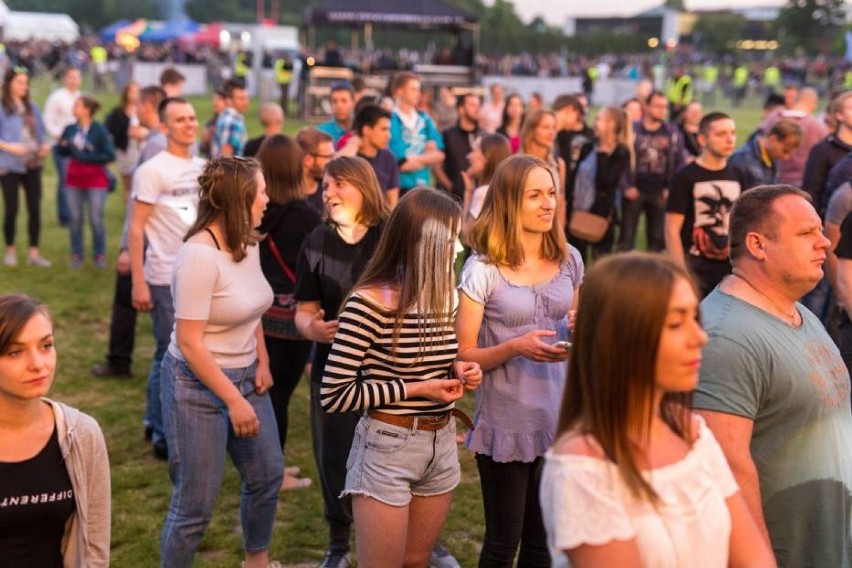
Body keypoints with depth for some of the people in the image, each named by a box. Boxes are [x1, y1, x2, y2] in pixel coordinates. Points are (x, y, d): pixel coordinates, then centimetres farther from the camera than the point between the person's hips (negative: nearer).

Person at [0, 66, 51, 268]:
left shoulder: (32, 107, 10)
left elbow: (40, 132, 16)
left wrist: (45, 145, -2)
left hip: (33, 164, 4)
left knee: (35, 208, 2)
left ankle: (34, 252, 9)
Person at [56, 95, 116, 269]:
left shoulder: (99, 130, -12)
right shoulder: (70, 129, 1)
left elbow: (110, 155, -13)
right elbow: (63, 152, 14)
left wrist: (86, 157, -17)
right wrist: (62, 146, -9)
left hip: (96, 180, -4)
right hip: (74, 179, 4)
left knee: (96, 219, -1)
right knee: (75, 218, 6)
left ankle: (100, 255, 13)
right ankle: (76, 255, 15)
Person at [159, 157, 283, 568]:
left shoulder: (247, 243, 2)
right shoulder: (199, 256, -23)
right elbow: (189, 343, -23)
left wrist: (263, 362, 3)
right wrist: (234, 401, -21)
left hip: (246, 377, 8)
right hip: (199, 385, -8)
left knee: (268, 476, 19)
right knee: (196, 503, 0)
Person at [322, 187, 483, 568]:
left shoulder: (444, 297, 3)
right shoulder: (369, 302, -19)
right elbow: (334, 395, -18)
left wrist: (457, 372, -3)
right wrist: (416, 390, -19)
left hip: (442, 444, 7)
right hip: (389, 448, -7)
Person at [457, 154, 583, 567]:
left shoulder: (569, 259, 3)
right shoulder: (482, 269, -12)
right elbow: (464, 355, -10)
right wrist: (515, 348, -26)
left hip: (560, 420, 4)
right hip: (506, 425, -4)